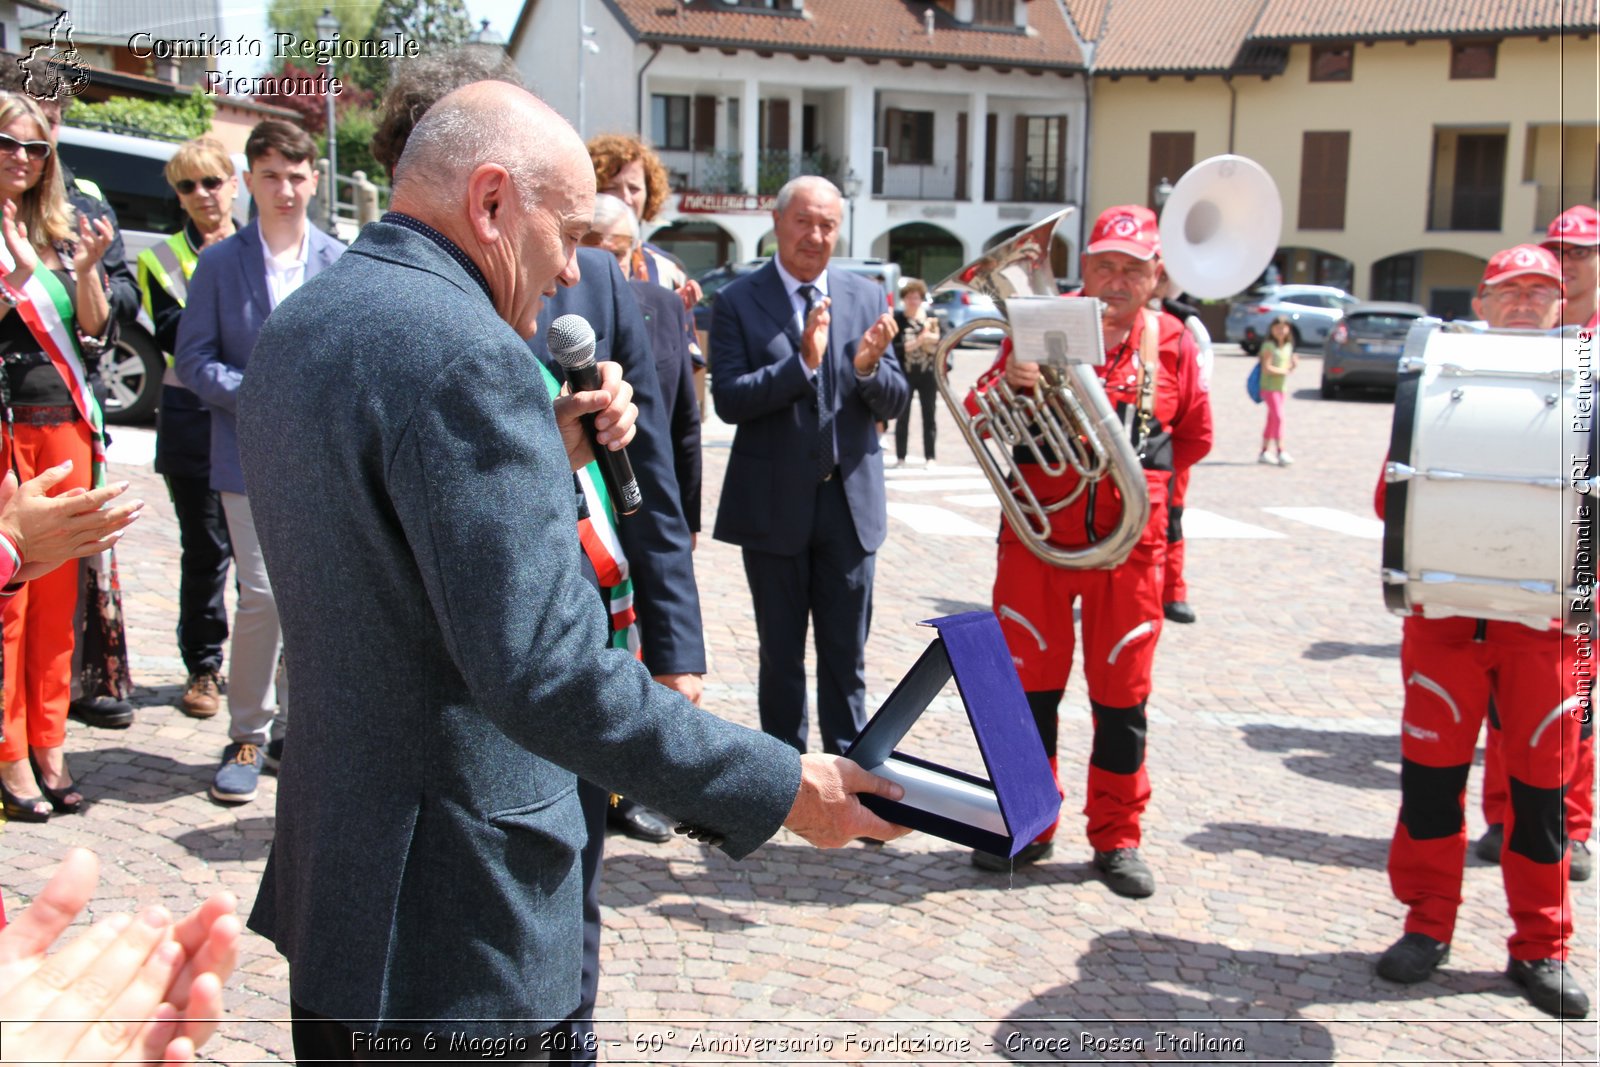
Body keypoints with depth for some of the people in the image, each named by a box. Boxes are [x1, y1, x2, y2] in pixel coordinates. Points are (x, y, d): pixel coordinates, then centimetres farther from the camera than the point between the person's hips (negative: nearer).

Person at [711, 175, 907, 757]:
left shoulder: (867, 298, 4)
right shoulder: (738, 300, -5)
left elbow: (893, 402, 3)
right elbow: (728, 400, -14)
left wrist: (869, 367, -19)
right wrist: (802, 362, -25)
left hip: (851, 501, 2)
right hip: (774, 506, -2)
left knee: (847, 658, 11)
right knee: (781, 658, 11)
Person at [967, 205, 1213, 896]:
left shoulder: (1173, 344, 6)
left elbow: (1195, 438, 18)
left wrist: (1140, 475, 8)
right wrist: (1005, 386, -20)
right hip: (1039, 532, 0)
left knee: (1121, 692, 6)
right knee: (1029, 681, 6)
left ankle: (1116, 839, 20)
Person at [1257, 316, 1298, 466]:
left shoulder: (1288, 346, 12)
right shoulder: (1269, 346, -10)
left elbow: (1288, 368, 15)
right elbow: (1267, 368, -17)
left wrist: (1294, 365, -5)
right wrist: (1283, 371, -12)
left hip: (1281, 387, 8)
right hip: (1269, 387, -8)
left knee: (1272, 420, 11)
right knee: (1278, 417, -16)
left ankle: (1264, 452, 19)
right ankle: (1280, 452, -18)